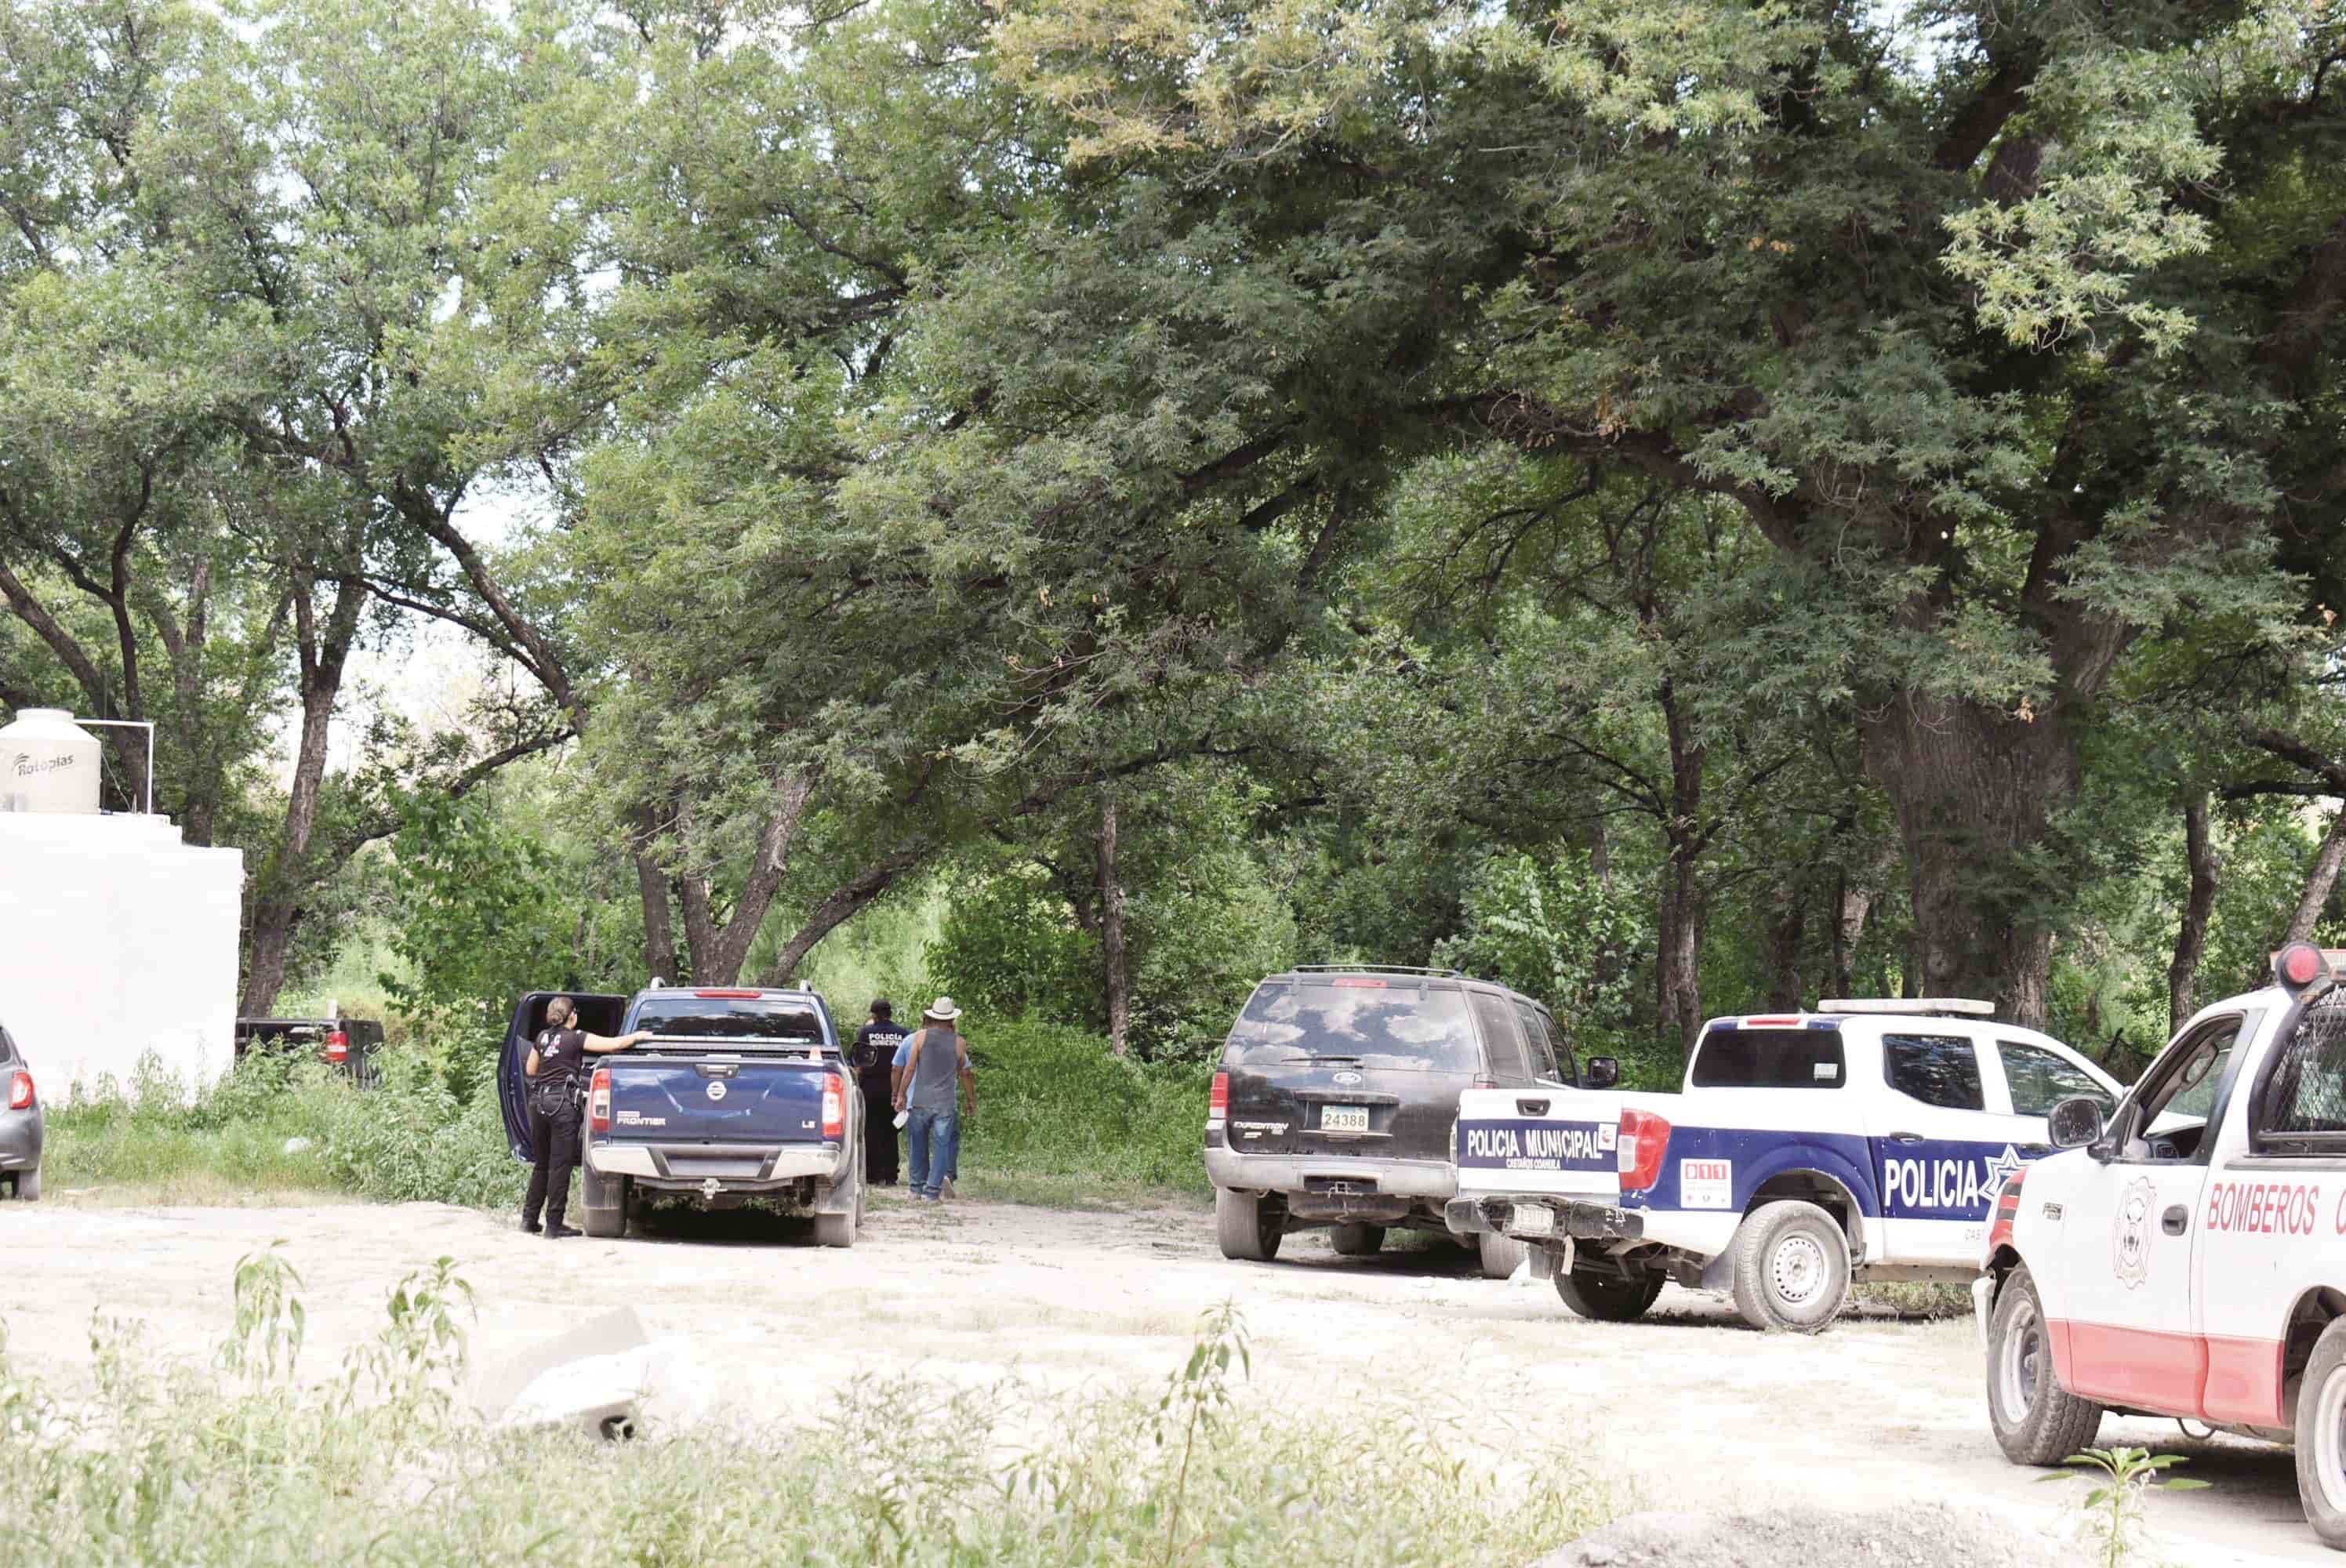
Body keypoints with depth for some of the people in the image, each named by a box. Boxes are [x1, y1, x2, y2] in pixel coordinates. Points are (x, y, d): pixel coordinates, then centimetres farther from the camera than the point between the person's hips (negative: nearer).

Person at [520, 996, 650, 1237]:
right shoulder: (576, 1038, -5)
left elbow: (530, 1070, 23)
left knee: (541, 1163, 17)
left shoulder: (542, 1037, 12)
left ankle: (529, 1219, 18)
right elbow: (615, 1044, -8)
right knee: (560, 1165, -2)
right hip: (562, 1101, -6)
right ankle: (554, 1225, -2)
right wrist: (639, 1036, 8)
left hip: (539, 1100, 6)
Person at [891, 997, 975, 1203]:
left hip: (919, 1101, 1)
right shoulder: (959, 1043, 1)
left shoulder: (920, 1038, -1)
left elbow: (909, 1069, -2)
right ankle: (933, 1191, -3)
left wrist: (900, 1095, 5)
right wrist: (971, 1100, 20)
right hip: (946, 1103, -1)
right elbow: (965, 1074, 9)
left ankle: (917, 1187, 19)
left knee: (918, 1146, 13)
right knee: (941, 1146, 2)